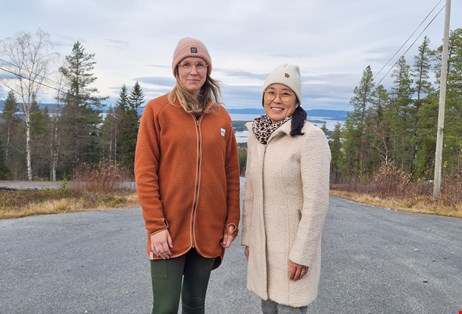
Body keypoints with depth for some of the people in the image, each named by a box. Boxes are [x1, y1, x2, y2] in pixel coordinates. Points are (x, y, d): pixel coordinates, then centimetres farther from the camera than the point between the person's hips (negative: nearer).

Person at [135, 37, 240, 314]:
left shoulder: (221, 116, 7)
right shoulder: (157, 110, -3)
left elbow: (232, 175, 8)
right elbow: (145, 172, -7)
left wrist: (232, 222, 4)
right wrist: (156, 226, -12)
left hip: (209, 231, 3)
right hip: (169, 229, -3)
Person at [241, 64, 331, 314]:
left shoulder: (311, 137, -15)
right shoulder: (255, 135, 5)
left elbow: (316, 202, -17)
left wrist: (301, 254, -17)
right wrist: (247, 237, 12)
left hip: (293, 244, -6)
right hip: (262, 243, 6)